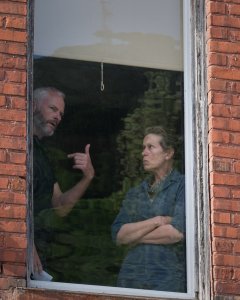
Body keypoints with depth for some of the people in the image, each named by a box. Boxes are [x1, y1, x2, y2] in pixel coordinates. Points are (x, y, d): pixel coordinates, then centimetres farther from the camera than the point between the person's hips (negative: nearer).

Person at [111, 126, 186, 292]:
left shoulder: (182, 186, -1)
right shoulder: (135, 193, 16)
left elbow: (178, 232, -13)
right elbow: (118, 235, 5)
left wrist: (135, 235, 0)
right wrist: (156, 221, -9)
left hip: (168, 279, -5)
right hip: (130, 277, 5)